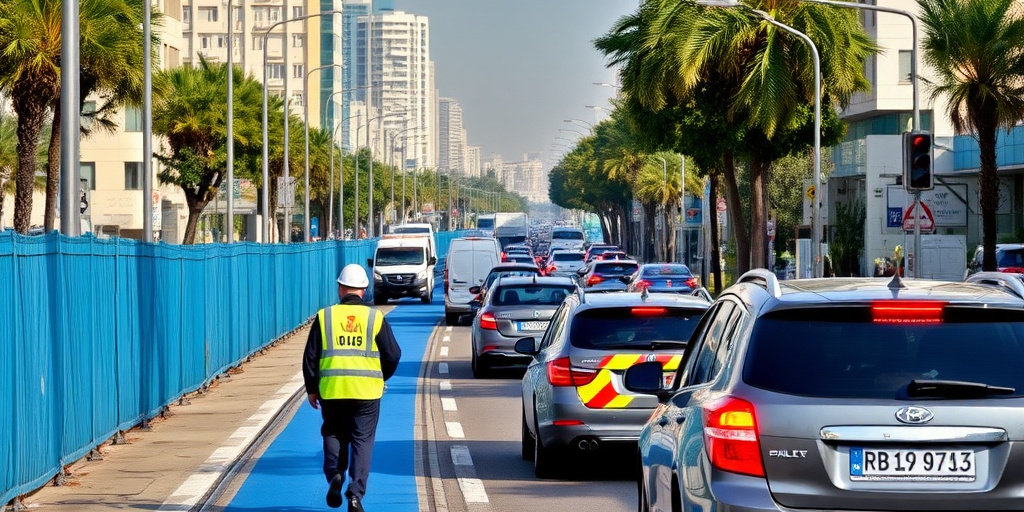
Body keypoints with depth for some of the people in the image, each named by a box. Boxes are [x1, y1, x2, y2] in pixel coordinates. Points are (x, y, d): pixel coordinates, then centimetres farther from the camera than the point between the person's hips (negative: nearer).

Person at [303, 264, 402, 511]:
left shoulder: (325, 316, 2)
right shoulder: (375, 317, 1)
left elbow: (310, 356, 3)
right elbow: (393, 355, 2)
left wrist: (311, 389, 14)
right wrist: (381, 378, 21)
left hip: (331, 391, 1)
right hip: (367, 391, 0)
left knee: (333, 434, 20)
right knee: (362, 441, 5)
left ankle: (335, 474, -4)